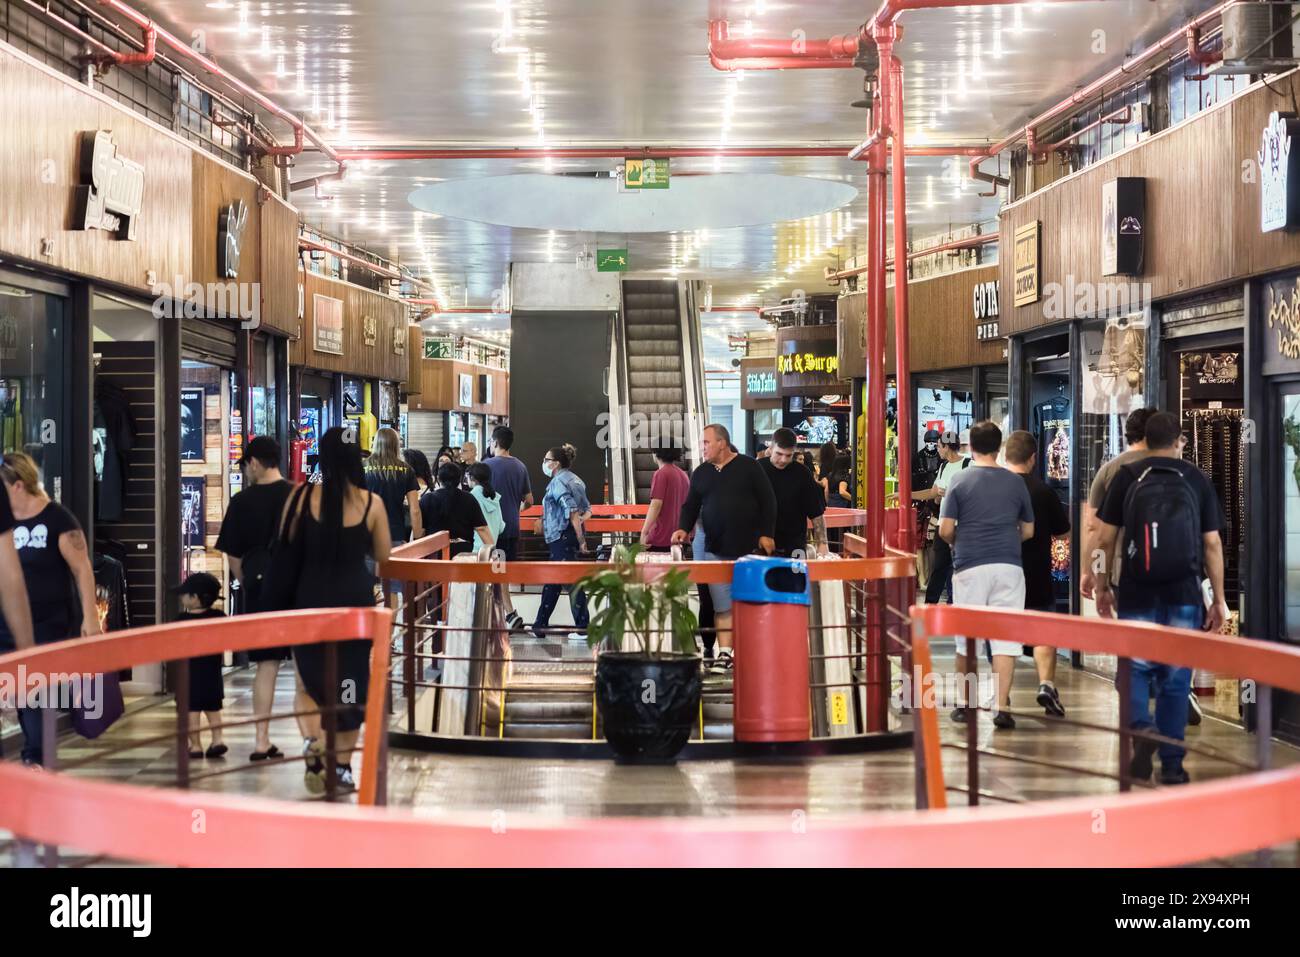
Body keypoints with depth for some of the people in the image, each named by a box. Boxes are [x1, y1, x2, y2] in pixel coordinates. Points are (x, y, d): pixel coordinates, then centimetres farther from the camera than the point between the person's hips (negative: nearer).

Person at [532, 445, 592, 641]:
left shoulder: (558, 483, -14)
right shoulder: (575, 480, 14)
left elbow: (572, 512, -22)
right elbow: (587, 509, 17)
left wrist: (581, 540, -22)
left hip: (562, 537, -10)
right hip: (572, 536, 10)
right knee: (552, 581, 16)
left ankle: (582, 629, -3)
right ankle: (540, 625, 24)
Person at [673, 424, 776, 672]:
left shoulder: (749, 467, -2)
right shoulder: (701, 473, 11)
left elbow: (767, 501, -1)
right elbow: (691, 506, 14)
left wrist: (767, 534, -7)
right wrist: (684, 528, -4)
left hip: (749, 549, -3)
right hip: (716, 550, 3)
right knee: (722, 605, 0)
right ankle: (724, 652, 2)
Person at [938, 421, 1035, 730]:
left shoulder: (960, 481, -1)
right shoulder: (1015, 482, 5)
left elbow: (945, 530, -4)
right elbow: (1028, 531, 12)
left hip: (970, 567, -1)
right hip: (1008, 566, 1)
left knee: (966, 638, 10)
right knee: (1005, 638, -1)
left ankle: (964, 704, 19)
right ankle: (1002, 707, -8)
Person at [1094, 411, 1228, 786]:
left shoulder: (1127, 477, 2)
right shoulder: (1197, 480, 5)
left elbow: (1106, 538, 2)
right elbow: (1212, 543, 4)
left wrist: (1102, 587, 12)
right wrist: (1218, 599, 9)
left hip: (1137, 593, -1)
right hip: (1184, 593, 1)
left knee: (1135, 667, 11)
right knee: (1176, 678, 8)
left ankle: (1141, 729, -15)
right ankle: (1171, 764, 10)